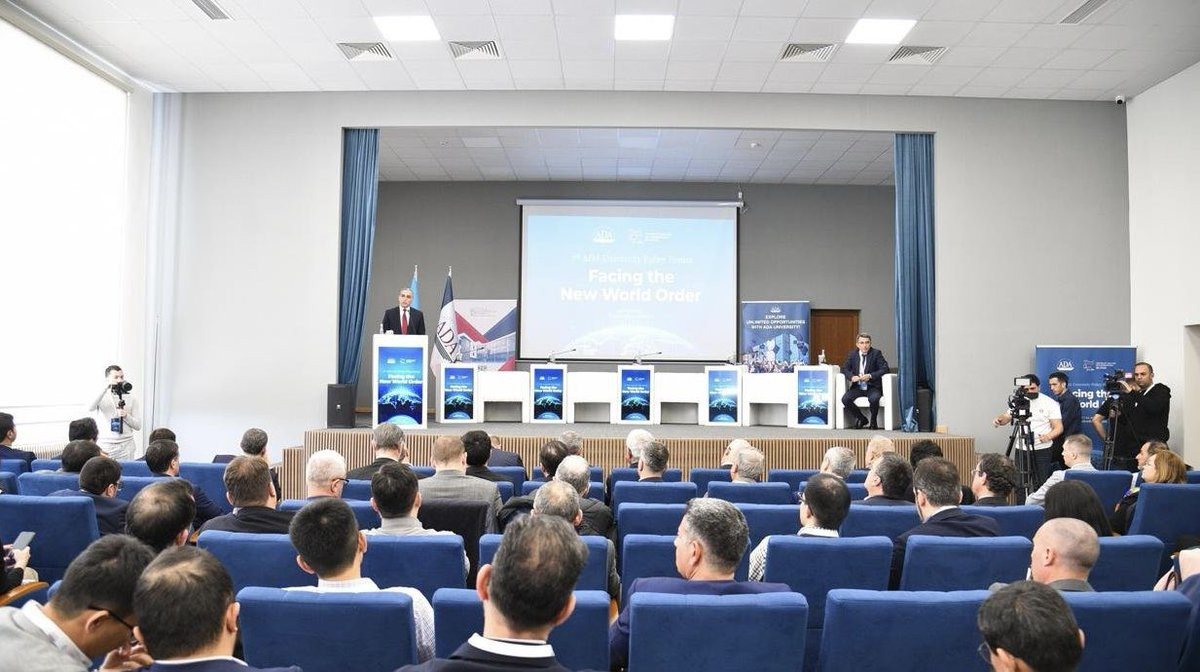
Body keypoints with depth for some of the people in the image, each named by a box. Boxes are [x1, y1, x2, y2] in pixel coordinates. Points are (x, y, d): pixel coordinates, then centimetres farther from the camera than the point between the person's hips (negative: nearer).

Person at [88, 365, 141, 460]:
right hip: (105, 445, -1)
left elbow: (138, 426, 6)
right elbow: (90, 408, -18)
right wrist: (105, 388, -20)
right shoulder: (102, 396, 6)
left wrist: (126, 416, -12)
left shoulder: (131, 398, 7)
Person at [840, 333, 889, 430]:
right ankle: (861, 418, 3)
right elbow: (844, 369, 6)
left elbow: (884, 368, -10)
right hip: (857, 386, 3)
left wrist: (870, 376, -23)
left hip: (872, 386, -3)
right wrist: (852, 377, -16)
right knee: (845, 399, -24)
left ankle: (873, 421, -3)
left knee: (873, 399, -35)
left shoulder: (876, 353, -3)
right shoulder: (852, 354, 6)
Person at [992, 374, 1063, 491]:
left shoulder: (1050, 403, -3)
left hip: (1042, 450, -4)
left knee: (1040, 485, -6)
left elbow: (1058, 427, -5)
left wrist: (1048, 436, -25)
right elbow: (1006, 417, 12)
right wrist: (998, 419, -12)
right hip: (1021, 450, 4)